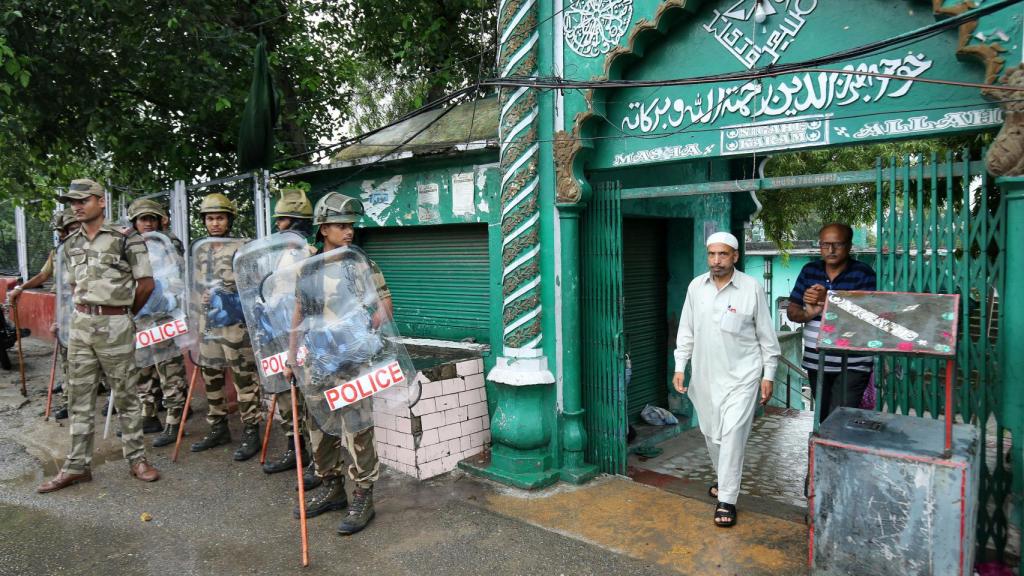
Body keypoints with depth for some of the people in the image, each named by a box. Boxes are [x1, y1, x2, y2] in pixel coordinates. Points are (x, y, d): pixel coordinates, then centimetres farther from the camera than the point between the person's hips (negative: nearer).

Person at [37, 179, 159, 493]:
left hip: (115, 325, -6)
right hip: (80, 324, 6)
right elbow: (74, 286, 23)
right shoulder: (71, 244, 11)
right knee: (79, 397, 10)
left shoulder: (126, 239, -8)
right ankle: (77, 466, 18)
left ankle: (136, 459, 15)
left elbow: (146, 284, -5)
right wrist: (88, 312, 13)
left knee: (124, 395, 3)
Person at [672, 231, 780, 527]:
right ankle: (726, 480, 37)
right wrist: (680, 367, 4)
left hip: (741, 375, -4)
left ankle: (727, 500, 0)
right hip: (705, 375, 4)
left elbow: (766, 335, -2)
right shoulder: (696, 287, 2)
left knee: (732, 434, -10)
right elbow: (686, 331, 8)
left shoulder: (752, 288, -8)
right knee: (711, 433, 14)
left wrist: (768, 375, -2)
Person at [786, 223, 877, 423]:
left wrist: (829, 300, -23)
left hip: (851, 365, -5)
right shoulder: (809, 271, 7)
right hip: (816, 362, 5)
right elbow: (792, 311, 8)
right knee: (823, 419, 17)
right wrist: (808, 314, -14)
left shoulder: (863, 274, -5)